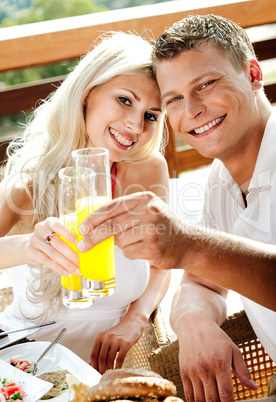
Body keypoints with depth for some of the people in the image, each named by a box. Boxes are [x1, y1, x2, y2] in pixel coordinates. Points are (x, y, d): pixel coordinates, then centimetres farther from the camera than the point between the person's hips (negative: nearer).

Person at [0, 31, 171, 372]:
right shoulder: (30, 179, -12)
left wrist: (134, 321, -14)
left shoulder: (150, 170, -6)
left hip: (108, 359, 2)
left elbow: (160, 266, 5)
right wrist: (28, 246, -47)